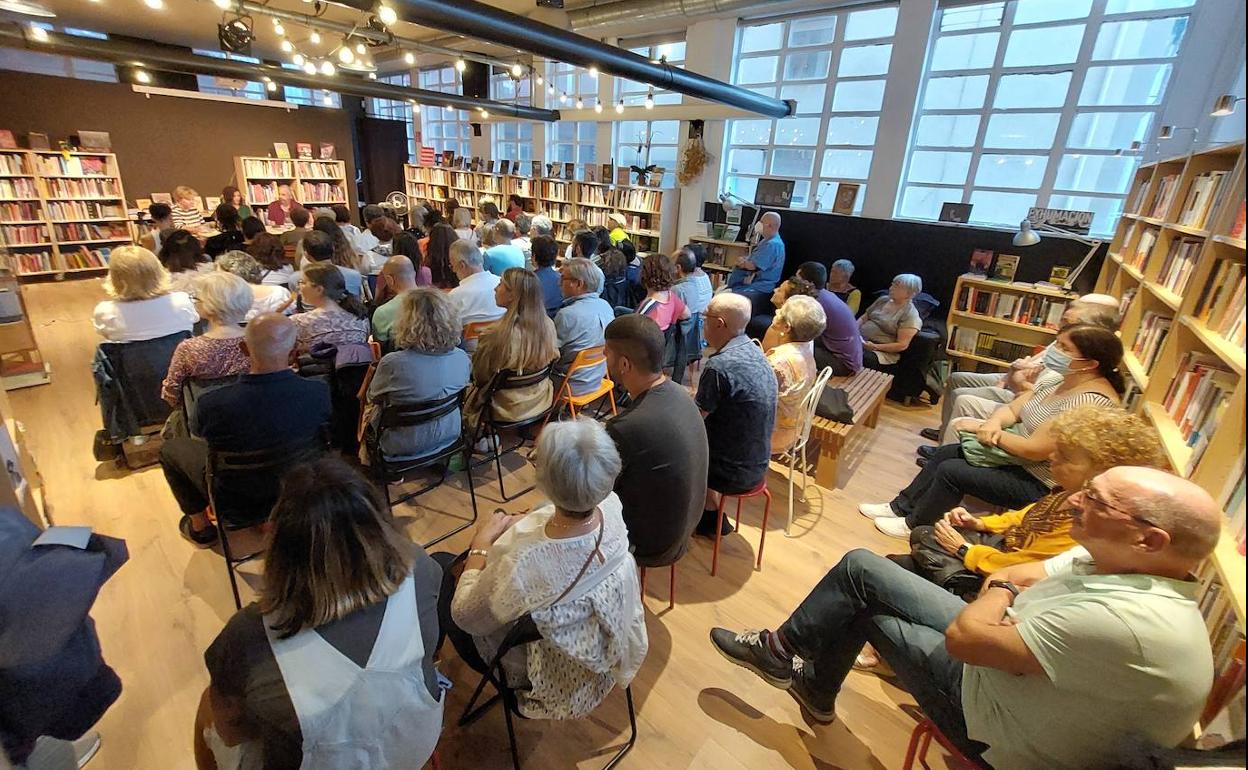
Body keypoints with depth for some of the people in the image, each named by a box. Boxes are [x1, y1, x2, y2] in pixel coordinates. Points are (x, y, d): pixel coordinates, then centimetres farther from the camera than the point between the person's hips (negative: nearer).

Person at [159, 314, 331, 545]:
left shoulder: (211, 404, -32)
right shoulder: (320, 392, -31)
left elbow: (207, 436, -6)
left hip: (237, 499, -2)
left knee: (171, 447, 22)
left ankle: (199, 527, 35)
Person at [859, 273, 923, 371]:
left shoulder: (910, 314, -5)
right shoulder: (883, 300, 16)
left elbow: (902, 345, -11)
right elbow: (863, 318, 22)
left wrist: (875, 347, -20)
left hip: (883, 351, -6)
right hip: (860, 341, 6)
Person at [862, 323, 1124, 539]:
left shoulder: (1091, 401, -27)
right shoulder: (1062, 381, 2)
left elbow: (1036, 450, -30)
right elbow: (1012, 409, 5)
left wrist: (981, 426, -19)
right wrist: (993, 423, -19)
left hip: (1036, 483, -9)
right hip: (1014, 458, 9)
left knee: (951, 471, -15)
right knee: (944, 453, 6)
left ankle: (915, 525, 7)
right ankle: (901, 506, 16)